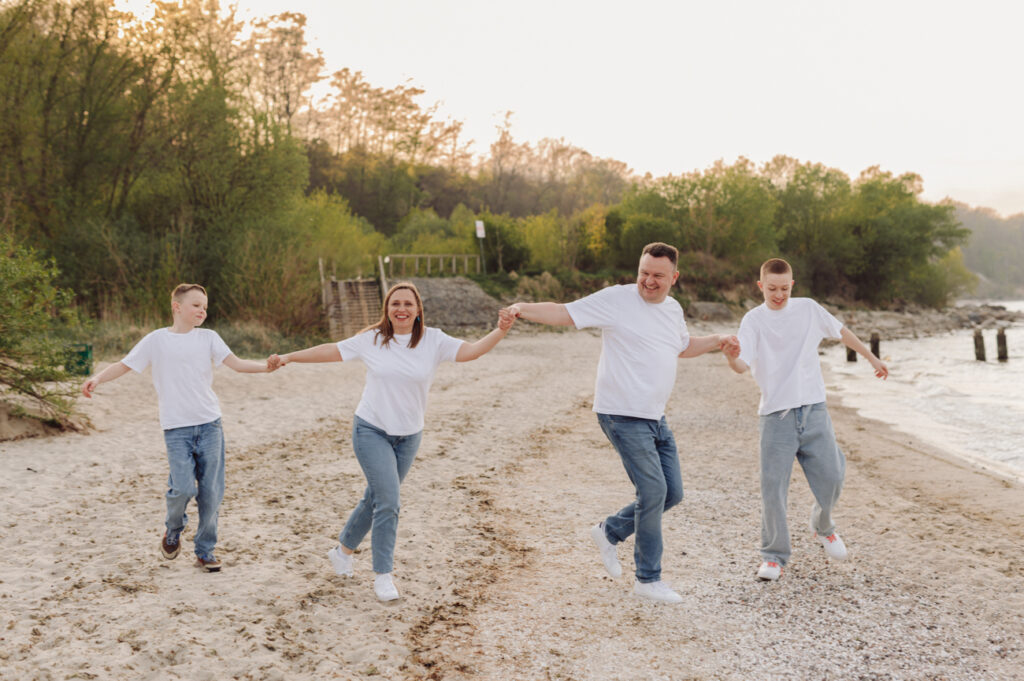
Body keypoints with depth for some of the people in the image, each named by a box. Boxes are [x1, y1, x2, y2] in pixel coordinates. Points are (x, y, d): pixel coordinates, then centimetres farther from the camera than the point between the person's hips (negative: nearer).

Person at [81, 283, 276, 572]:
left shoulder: (208, 337, 8)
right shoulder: (157, 340, 5)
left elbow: (236, 363, -2)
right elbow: (124, 365, 5)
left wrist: (266, 366, -19)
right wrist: (97, 378, -13)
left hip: (209, 424, 2)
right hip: (176, 428, -2)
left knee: (211, 492, 2)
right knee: (183, 487, -14)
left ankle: (205, 551, 17)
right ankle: (173, 531, 18)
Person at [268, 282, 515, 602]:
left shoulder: (433, 341, -5)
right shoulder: (371, 340, -5)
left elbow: (469, 351, -16)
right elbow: (332, 351, 4)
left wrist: (500, 332, -32)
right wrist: (289, 357, 5)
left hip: (408, 436, 3)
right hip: (371, 431, -3)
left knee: (376, 499, 15)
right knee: (388, 501, -11)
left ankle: (343, 550, 39)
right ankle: (383, 575, 3)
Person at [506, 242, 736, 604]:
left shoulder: (673, 309, 13)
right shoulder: (616, 299, -9)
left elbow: (683, 346, 32)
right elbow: (565, 313, -13)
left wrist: (718, 340, 19)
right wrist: (523, 309, -29)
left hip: (656, 417, 8)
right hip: (623, 415, -8)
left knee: (672, 493, 10)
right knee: (653, 491, -9)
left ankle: (609, 531, 29)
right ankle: (647, 579, 6)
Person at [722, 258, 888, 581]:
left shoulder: (808, 309, 6)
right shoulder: (754, 320, -4)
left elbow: (841, 331, 22)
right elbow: (743, 365, -18)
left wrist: (872, 358, 29)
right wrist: (732, 357, -41)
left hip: (814, 409, 3)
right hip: (776, 413, -3)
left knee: (831, 476, 3)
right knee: (773, 486, -7)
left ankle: (823, 527, 35)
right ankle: (774, 556, 8)